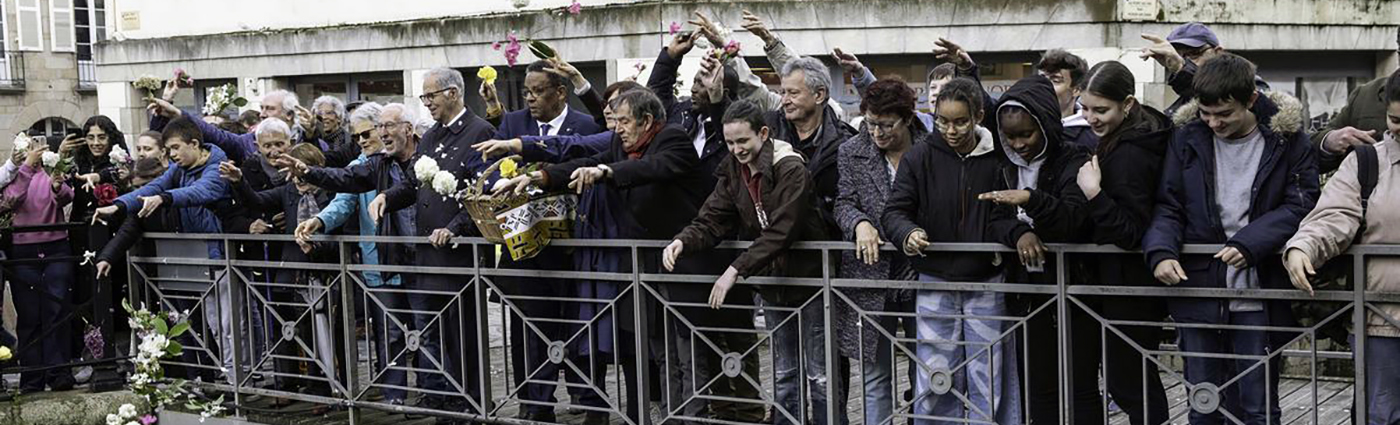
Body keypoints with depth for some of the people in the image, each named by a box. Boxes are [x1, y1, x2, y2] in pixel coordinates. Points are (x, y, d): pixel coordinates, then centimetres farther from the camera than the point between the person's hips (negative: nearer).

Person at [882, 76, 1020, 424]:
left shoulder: (998, 158, -3)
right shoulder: (920, 156, -2)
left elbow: (1006, 217, 4)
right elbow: (894, 210, -3)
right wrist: (909, 234, -24)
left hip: (986, 282, 0)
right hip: (935, 281, 0)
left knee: (987, 381, 6)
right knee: (934, 381, 4)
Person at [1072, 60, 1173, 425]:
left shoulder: (1128, 155, -22)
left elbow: (1132, 233, -24)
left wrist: (1094, 195, -30)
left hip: (1127, 288, -10)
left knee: (1127, 383, -1)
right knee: (1139, 381, 15)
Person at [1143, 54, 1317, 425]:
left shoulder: (1286, 137, -1)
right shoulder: (1188, 136, 4)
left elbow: (1300, 203, -5)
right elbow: (1167, 206, 5)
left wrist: (1249, 243, -19)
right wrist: (1161, 252, -14)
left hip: (1257, 297, -2)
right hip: (1197, 288, 2)